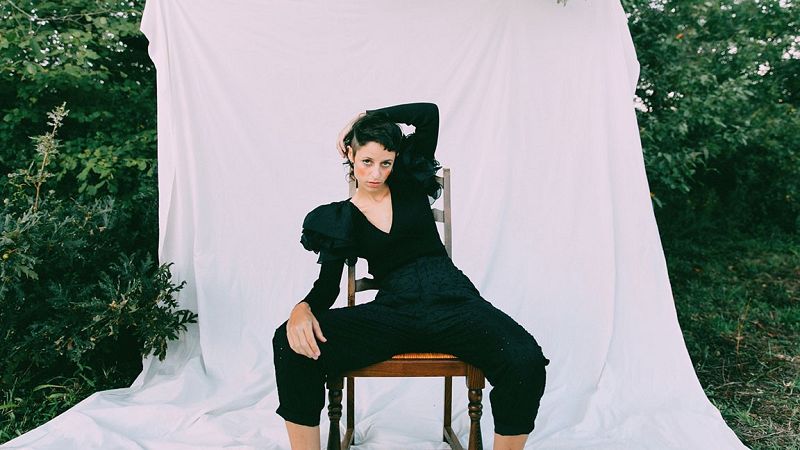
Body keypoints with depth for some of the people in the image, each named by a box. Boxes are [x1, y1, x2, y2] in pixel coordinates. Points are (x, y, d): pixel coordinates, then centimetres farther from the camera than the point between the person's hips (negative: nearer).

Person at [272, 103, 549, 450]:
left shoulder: (410, 185, 13)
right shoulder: (341, 217, 11)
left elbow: (429, 113, 6)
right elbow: (327, 285, 3)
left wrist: (366, 117, 12)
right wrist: (302, 309, -19)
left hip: (452, 298, 1)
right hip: (394, 310, 0)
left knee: (526, 362, -31)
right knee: (291, 344, -25)